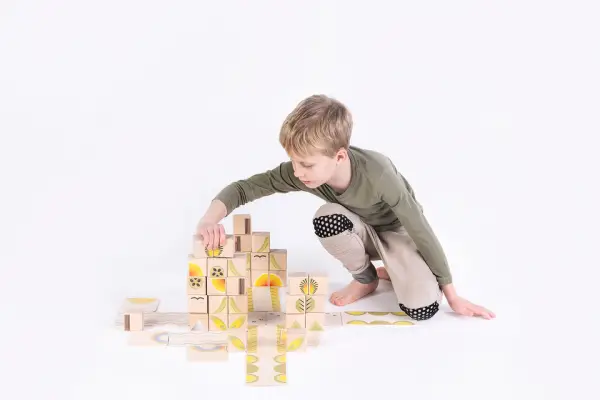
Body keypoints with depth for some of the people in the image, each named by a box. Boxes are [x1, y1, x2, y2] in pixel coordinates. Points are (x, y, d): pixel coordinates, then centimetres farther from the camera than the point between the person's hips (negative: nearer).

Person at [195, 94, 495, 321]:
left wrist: (452, 296, -20)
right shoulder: (299, 172, -30)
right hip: (361, 231, 3)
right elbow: (243, 188, -22)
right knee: (326, 218, -34)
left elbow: (421, 231, -28)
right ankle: (366, 279, -4)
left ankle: (393, 271, 9)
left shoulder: (376, 172, -39)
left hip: (398, 231, -3)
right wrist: (210, 220, -45)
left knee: (422, 308, -27)